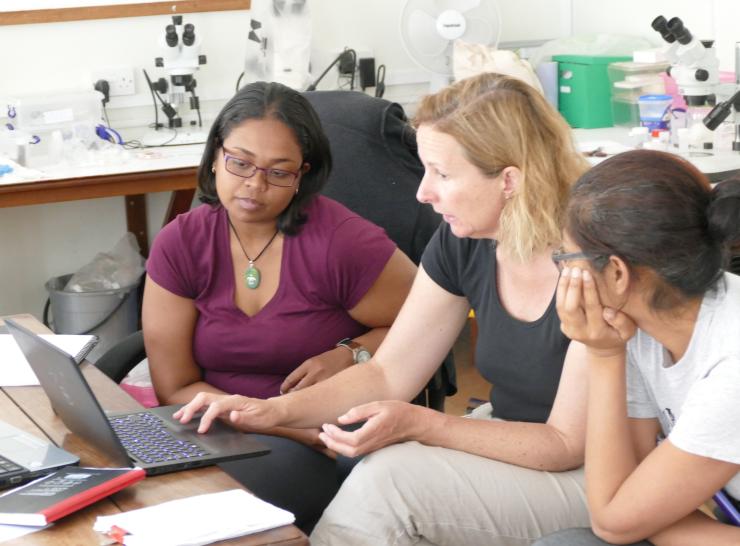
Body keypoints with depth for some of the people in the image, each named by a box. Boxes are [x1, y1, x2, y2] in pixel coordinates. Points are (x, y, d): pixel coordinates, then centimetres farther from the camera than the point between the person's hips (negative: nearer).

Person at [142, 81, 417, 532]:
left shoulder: (341, 241, -13)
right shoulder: (181, 245, -1)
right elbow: (177, 389, -2)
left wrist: (352, 355, -17)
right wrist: (283, 424, -16)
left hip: (332, 440, -3)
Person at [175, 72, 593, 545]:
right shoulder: (461, 244, -3)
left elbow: (567, 445, -19)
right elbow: (387, 374, 4)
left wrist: (418, 424, -27)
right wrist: (275, 410, -11)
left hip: (590, 472, -6)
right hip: (506, 438, 6)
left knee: (390, 478, -25)